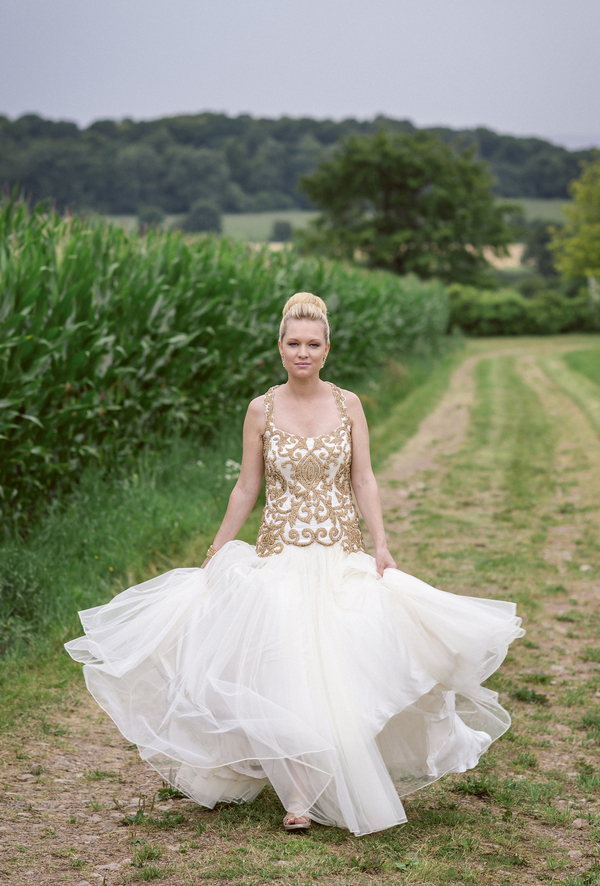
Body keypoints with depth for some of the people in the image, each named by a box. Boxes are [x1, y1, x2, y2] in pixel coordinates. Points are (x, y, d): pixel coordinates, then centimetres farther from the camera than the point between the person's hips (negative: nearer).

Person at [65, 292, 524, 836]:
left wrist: (380, 544, -8)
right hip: (281, 553, -1)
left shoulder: (348, 405, 3)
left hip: (341, 552, 1)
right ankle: (301, 793, 2)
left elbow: (363, 481, 2)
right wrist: (215, 554, 7)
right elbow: (246, 488, 6)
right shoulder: (262, 410, 1)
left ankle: (347, 783, 18)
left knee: (341, 661, -1)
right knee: (285, 667, -7)